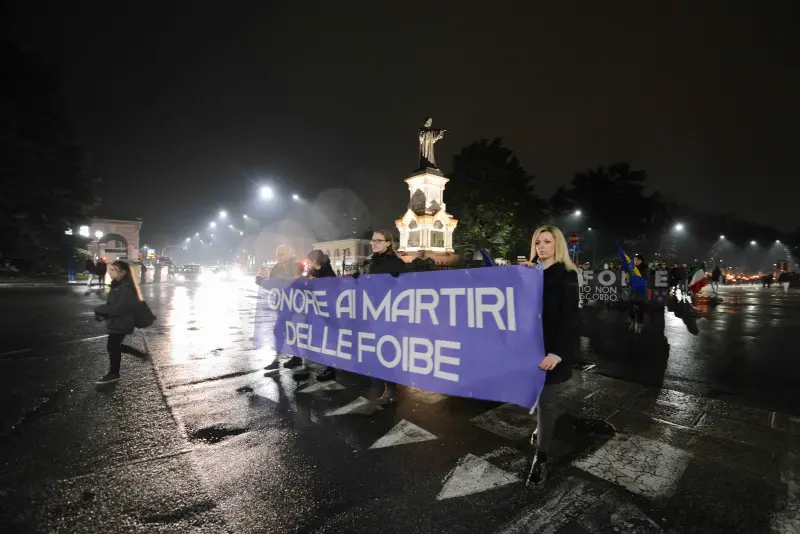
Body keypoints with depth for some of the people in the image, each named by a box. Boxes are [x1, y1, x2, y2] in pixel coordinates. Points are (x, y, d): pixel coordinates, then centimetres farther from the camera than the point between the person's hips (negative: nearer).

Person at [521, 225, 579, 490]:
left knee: (545, 399, 1)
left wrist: (558, 352, -21)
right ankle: (542, 430, 38)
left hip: (552, 347, -4)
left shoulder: (567, 276, -8)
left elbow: (569, 318, -13)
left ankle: (541, 459, 11)